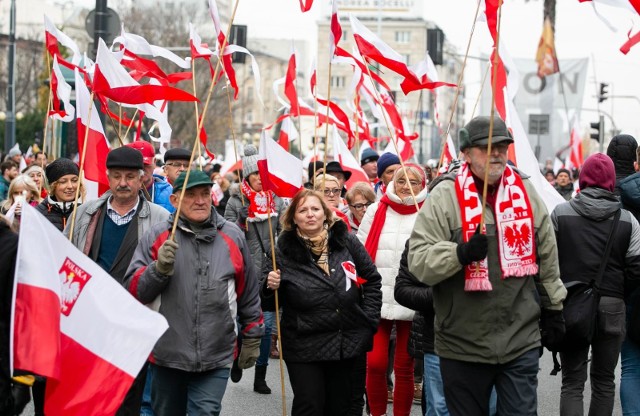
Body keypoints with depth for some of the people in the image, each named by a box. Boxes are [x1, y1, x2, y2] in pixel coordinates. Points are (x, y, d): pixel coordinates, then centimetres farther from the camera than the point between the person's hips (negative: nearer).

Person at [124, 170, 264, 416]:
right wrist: (159, 267, -19)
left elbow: (249, 293, 13)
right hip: (167, 356, 1)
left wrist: (252, 338, 16)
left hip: (215, 359, -1)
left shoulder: (232, 236, 4)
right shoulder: (157, 236, 0)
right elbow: (133, 290, -2)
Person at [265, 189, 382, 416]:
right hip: (305, 348, -2)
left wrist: (369, 319, 2)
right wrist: (272, 288, -19)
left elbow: (372, 280, 9)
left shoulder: (347, 242, 0)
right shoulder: (284, 252, -5)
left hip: (351, 345, 2)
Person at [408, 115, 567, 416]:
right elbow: (418, 261, -12)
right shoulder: (444, 196, -5)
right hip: (463, 345, -2)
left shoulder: (526, 192, 6)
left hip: (521, 343, 2)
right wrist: (461, 253, -27)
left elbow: (547, 260, 16)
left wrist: (553, 309, 20)